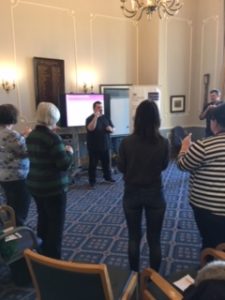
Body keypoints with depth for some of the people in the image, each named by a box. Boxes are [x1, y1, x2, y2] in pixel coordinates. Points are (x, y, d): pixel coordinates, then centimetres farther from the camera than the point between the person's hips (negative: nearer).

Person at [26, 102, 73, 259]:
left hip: (35, 185, 9)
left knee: (43, 219, 22)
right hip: (54, 188, -8)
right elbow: (64, 164, -21)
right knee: (55, 224, 5)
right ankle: (53, 258, 15)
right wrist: (69, 152, -2)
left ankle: (42, 255, 36)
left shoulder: (31, 136, 4)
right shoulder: (53, 138, -21)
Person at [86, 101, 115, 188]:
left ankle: (108, 177, 30)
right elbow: (90, 128, -28)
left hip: (105, 145, 5)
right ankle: (92, 181, 11)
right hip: (93, 147, -5)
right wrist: (96, 117, -32)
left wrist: (110, 129, -13)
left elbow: (112, 130, 11)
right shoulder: (90, 118, -8)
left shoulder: (106, 118, 7)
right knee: (93, 164, 2)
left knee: (106, 162, 14)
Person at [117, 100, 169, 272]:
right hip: (155, 194, 0)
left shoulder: (126, 142, -14)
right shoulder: (163, 143, -13)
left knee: (134, 237, 17)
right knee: (154, 239, 14)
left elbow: (121, 168, -1)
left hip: (132, 193, 1)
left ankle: (134, 275, 31)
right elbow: (164, 166, 4)